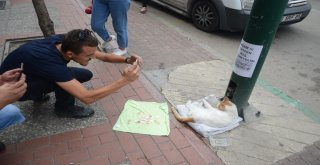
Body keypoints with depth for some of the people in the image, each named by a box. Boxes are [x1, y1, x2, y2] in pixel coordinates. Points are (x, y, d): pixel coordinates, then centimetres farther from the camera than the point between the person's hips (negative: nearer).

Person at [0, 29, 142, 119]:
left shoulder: (65, 42, -21)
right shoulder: (50, 62, -42)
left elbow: (104, 56, -10)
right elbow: (87, 98, -43)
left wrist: (127, 60, -28)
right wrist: (124, 80, -47)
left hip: (33, 74, 7)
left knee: (86, 75, -3)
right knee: (68, 75, -33)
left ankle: (39, 94, 12)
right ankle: (64, 108, -3)